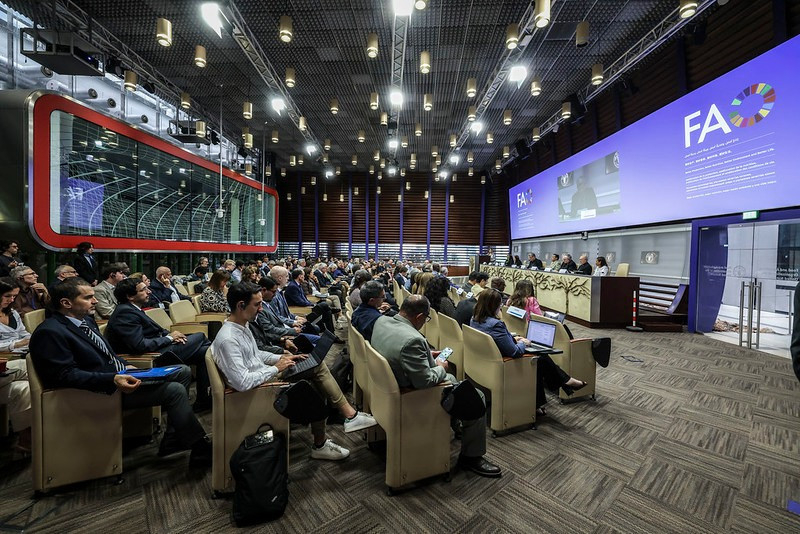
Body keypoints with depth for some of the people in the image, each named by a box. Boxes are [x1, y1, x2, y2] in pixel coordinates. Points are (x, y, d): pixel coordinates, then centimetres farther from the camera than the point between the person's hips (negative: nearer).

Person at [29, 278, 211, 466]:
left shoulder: (86, 320, 13)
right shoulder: (50, 332, -15)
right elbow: (65, 374, -22)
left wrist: (126, 366, 5)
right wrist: (113, 380, -30)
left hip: (119, 374, 10)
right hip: (104, 391, -10)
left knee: (183, 372, 3)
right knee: (175, 390, -22)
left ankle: (172, 441, 6)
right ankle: (200, 450, -7)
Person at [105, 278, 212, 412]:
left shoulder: (132, 309, 12)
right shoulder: (125, 313, -18)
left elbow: (154, 331, 19)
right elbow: (140, 345, -26)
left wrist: (169, 334, -1)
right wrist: (169, 337, -13)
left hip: (158, 349, 9)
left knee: (203, 352, 0)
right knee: (200, 337, -7)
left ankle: (203, 400, 5)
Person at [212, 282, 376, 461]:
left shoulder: (242, 325, 4)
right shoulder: (228, 339, -27)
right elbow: (242, 383, -31)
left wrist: (282, 357, 3)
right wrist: (276, 368, -20)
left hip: (265, 375, 9)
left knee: (316, 364, -1)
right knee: (315, 391, -11)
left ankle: (349, 414, 0)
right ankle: (319, 445, 12)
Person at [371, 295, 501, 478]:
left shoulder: (381, 321, -8)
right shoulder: (412, 339, -35)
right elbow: (425, 382, -29)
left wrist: (427, 355, 6)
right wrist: (440, 368, -9)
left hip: (395, 385, 9)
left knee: (450, 378, 29)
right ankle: (471, 456, 19)